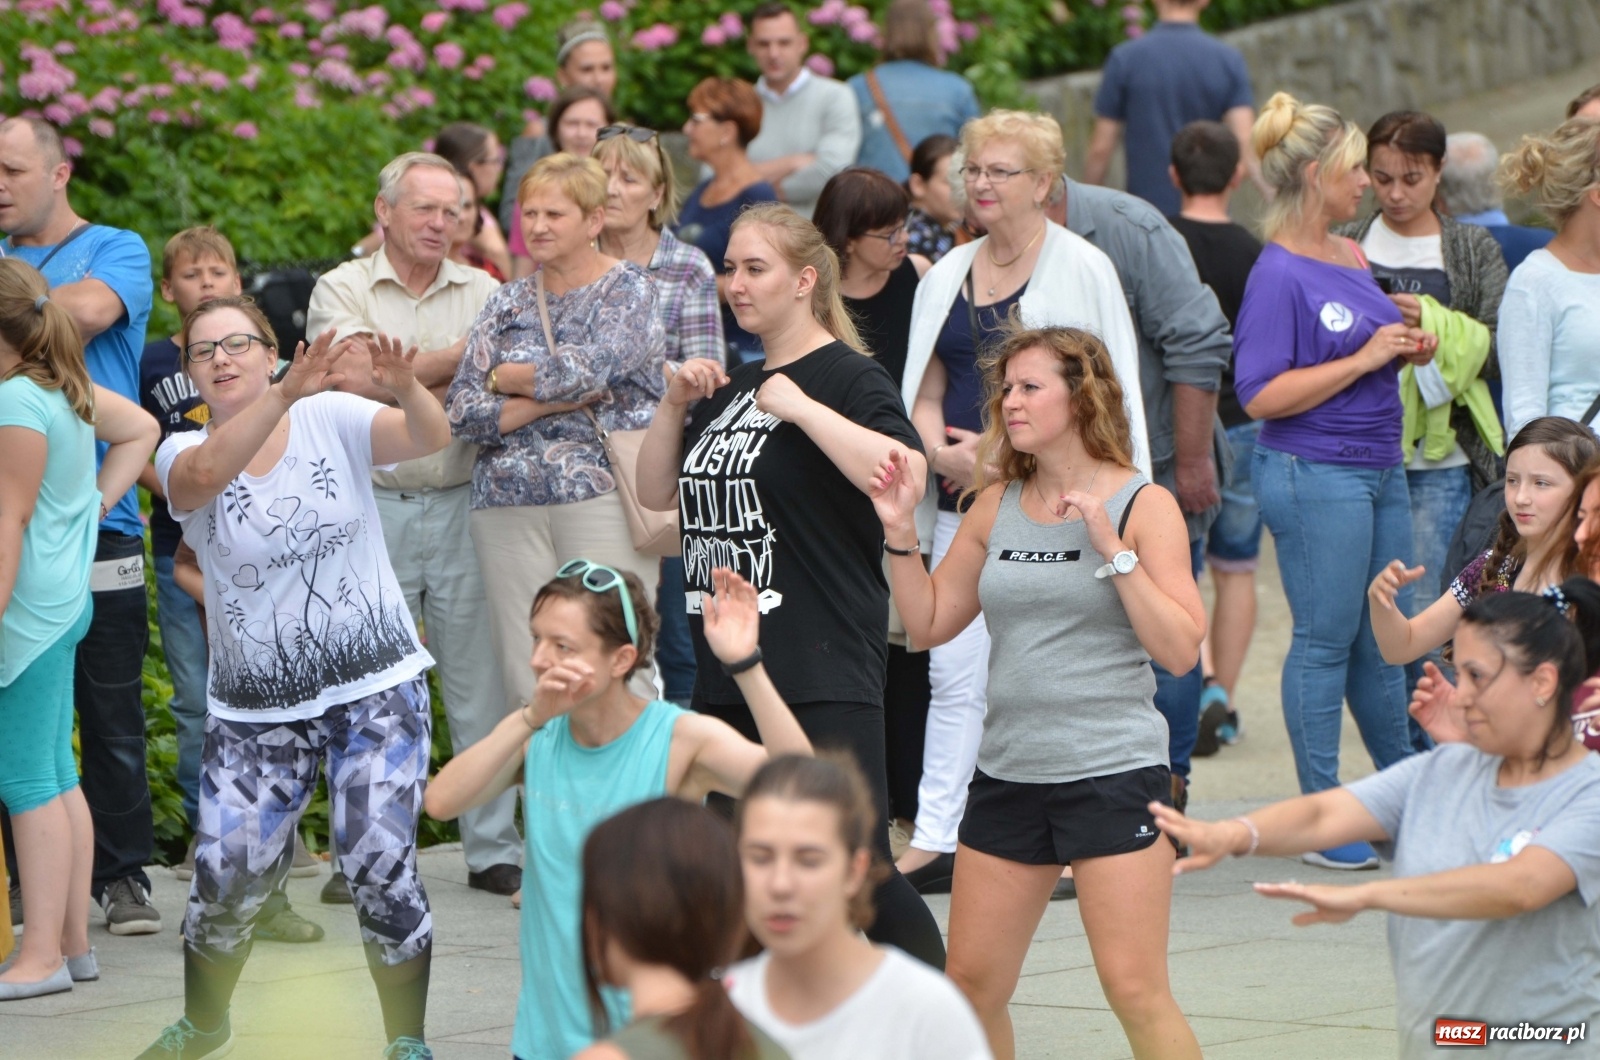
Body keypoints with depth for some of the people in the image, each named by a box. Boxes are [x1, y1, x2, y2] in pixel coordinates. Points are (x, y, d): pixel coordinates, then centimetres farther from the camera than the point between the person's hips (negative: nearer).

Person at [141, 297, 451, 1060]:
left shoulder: (332, 419, -3)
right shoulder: (185, 454, -3)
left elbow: (431, 438, -19)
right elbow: (206, 471, -28)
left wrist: (405, 387, -43)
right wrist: (286, 395, -43)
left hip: (377, 685, -1)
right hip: (256, 705, 1)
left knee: (379, 866, -12)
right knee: (226, 877, -2)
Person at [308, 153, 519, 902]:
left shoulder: (482, 293, 10)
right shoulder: (342, 290, 3)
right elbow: (360, 378, -13)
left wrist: (405, 385, -14)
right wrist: (459, 357, -8)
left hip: (463, 504, 2)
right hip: (374, 505, -2)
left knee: (482, 680, 3)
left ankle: (494, 850, 10)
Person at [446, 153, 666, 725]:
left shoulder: (629, 290, 4)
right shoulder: (508, 302, 16)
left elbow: (589, 367, -14)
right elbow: (462, 412, 5)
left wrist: (506, 378, 1)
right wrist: (555, 400, -7)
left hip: (603, 494, -4)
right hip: (508, 503, 4)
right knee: (523, 680, -1)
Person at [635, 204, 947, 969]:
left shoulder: (847, 377, -6)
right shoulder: (731, 389, 19)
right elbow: (657, 494, 22)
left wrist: (802, 409, -21)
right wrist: (676, 406, 8)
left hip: (824, 673, -8)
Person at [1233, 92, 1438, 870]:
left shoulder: (1351, 256, 13)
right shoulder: (1279, 273, -13)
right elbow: (1261, 394, -19)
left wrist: (1409, 348, 5)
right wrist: (1366, 358, -18)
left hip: (1379, 467, 8)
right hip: (1315, 474, -8)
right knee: (1325, 643, -2)